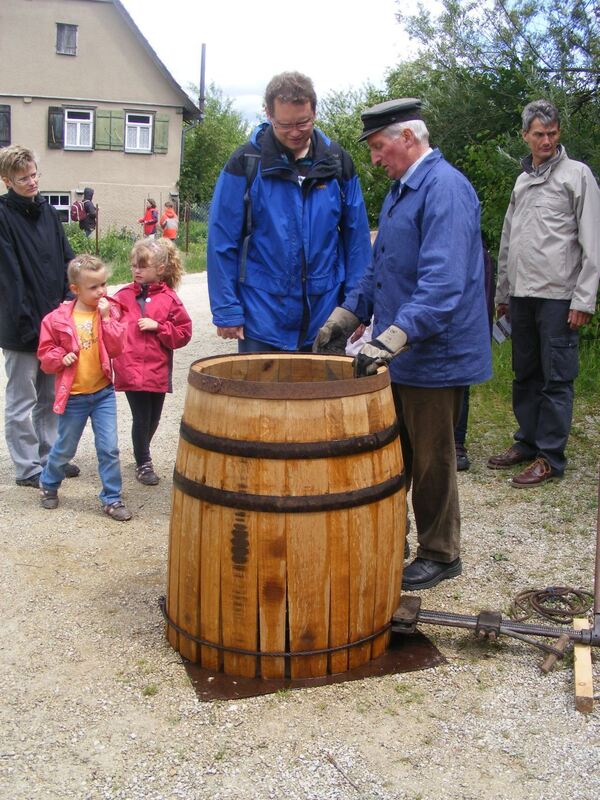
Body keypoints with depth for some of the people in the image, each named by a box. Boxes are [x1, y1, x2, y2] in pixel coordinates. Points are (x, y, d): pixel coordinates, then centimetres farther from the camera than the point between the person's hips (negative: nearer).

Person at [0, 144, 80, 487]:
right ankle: (28, 468, 16)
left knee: (50, 397, 16)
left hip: (54, 321, 6)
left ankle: (49, 456, 30)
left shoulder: (48, 211, 9)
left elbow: (66, 261, 10)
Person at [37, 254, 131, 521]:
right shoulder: (57, 318, -9)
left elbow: (117, 347, -14)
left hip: (103, 392, 1)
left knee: (109, 448, 1)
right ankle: (48, 484, 42)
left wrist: (106, 318, -21)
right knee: (65, 449, 15)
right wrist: (60, 357, -19)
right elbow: (45, 352, 0)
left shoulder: (110, 311, -4)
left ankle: (112, 499, 15)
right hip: (73, 396, -1)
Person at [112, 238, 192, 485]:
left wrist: (157, 326, -12)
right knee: (141, 417, -3)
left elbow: (183, 333, -1)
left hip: (158, 371, 2)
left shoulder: (169, 298, 0)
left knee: (153, 418, 15)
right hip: (130, 370, -1)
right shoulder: (123, 296, 3)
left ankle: (142, 453, 40)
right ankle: (143, 463, 15)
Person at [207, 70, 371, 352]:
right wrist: (227, 311, -8)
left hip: (325, 321, 2)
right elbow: (221, 242, -5)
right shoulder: (246, 162, -5)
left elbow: (357, 238, 6)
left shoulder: (337, 162, 3)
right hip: (262, 322, -2)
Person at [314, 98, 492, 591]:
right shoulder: (401, 189, 15)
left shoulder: (445, 189, -18)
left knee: (431, 461, 4)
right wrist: (346, 317, 13)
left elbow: (443, 281, -29)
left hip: (435, 356, -9)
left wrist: (395, 337, -36)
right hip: (399, 356, 9)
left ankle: (440, 555, 21)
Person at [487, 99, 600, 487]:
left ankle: (550, 457, 3)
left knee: (556, 378, -2)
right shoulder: (523, 180, 17)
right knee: (525, 375, 13)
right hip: (522, 295, 6)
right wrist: (503, 292, 19)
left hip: (558, 296, -6)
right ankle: (527, 442, 24)